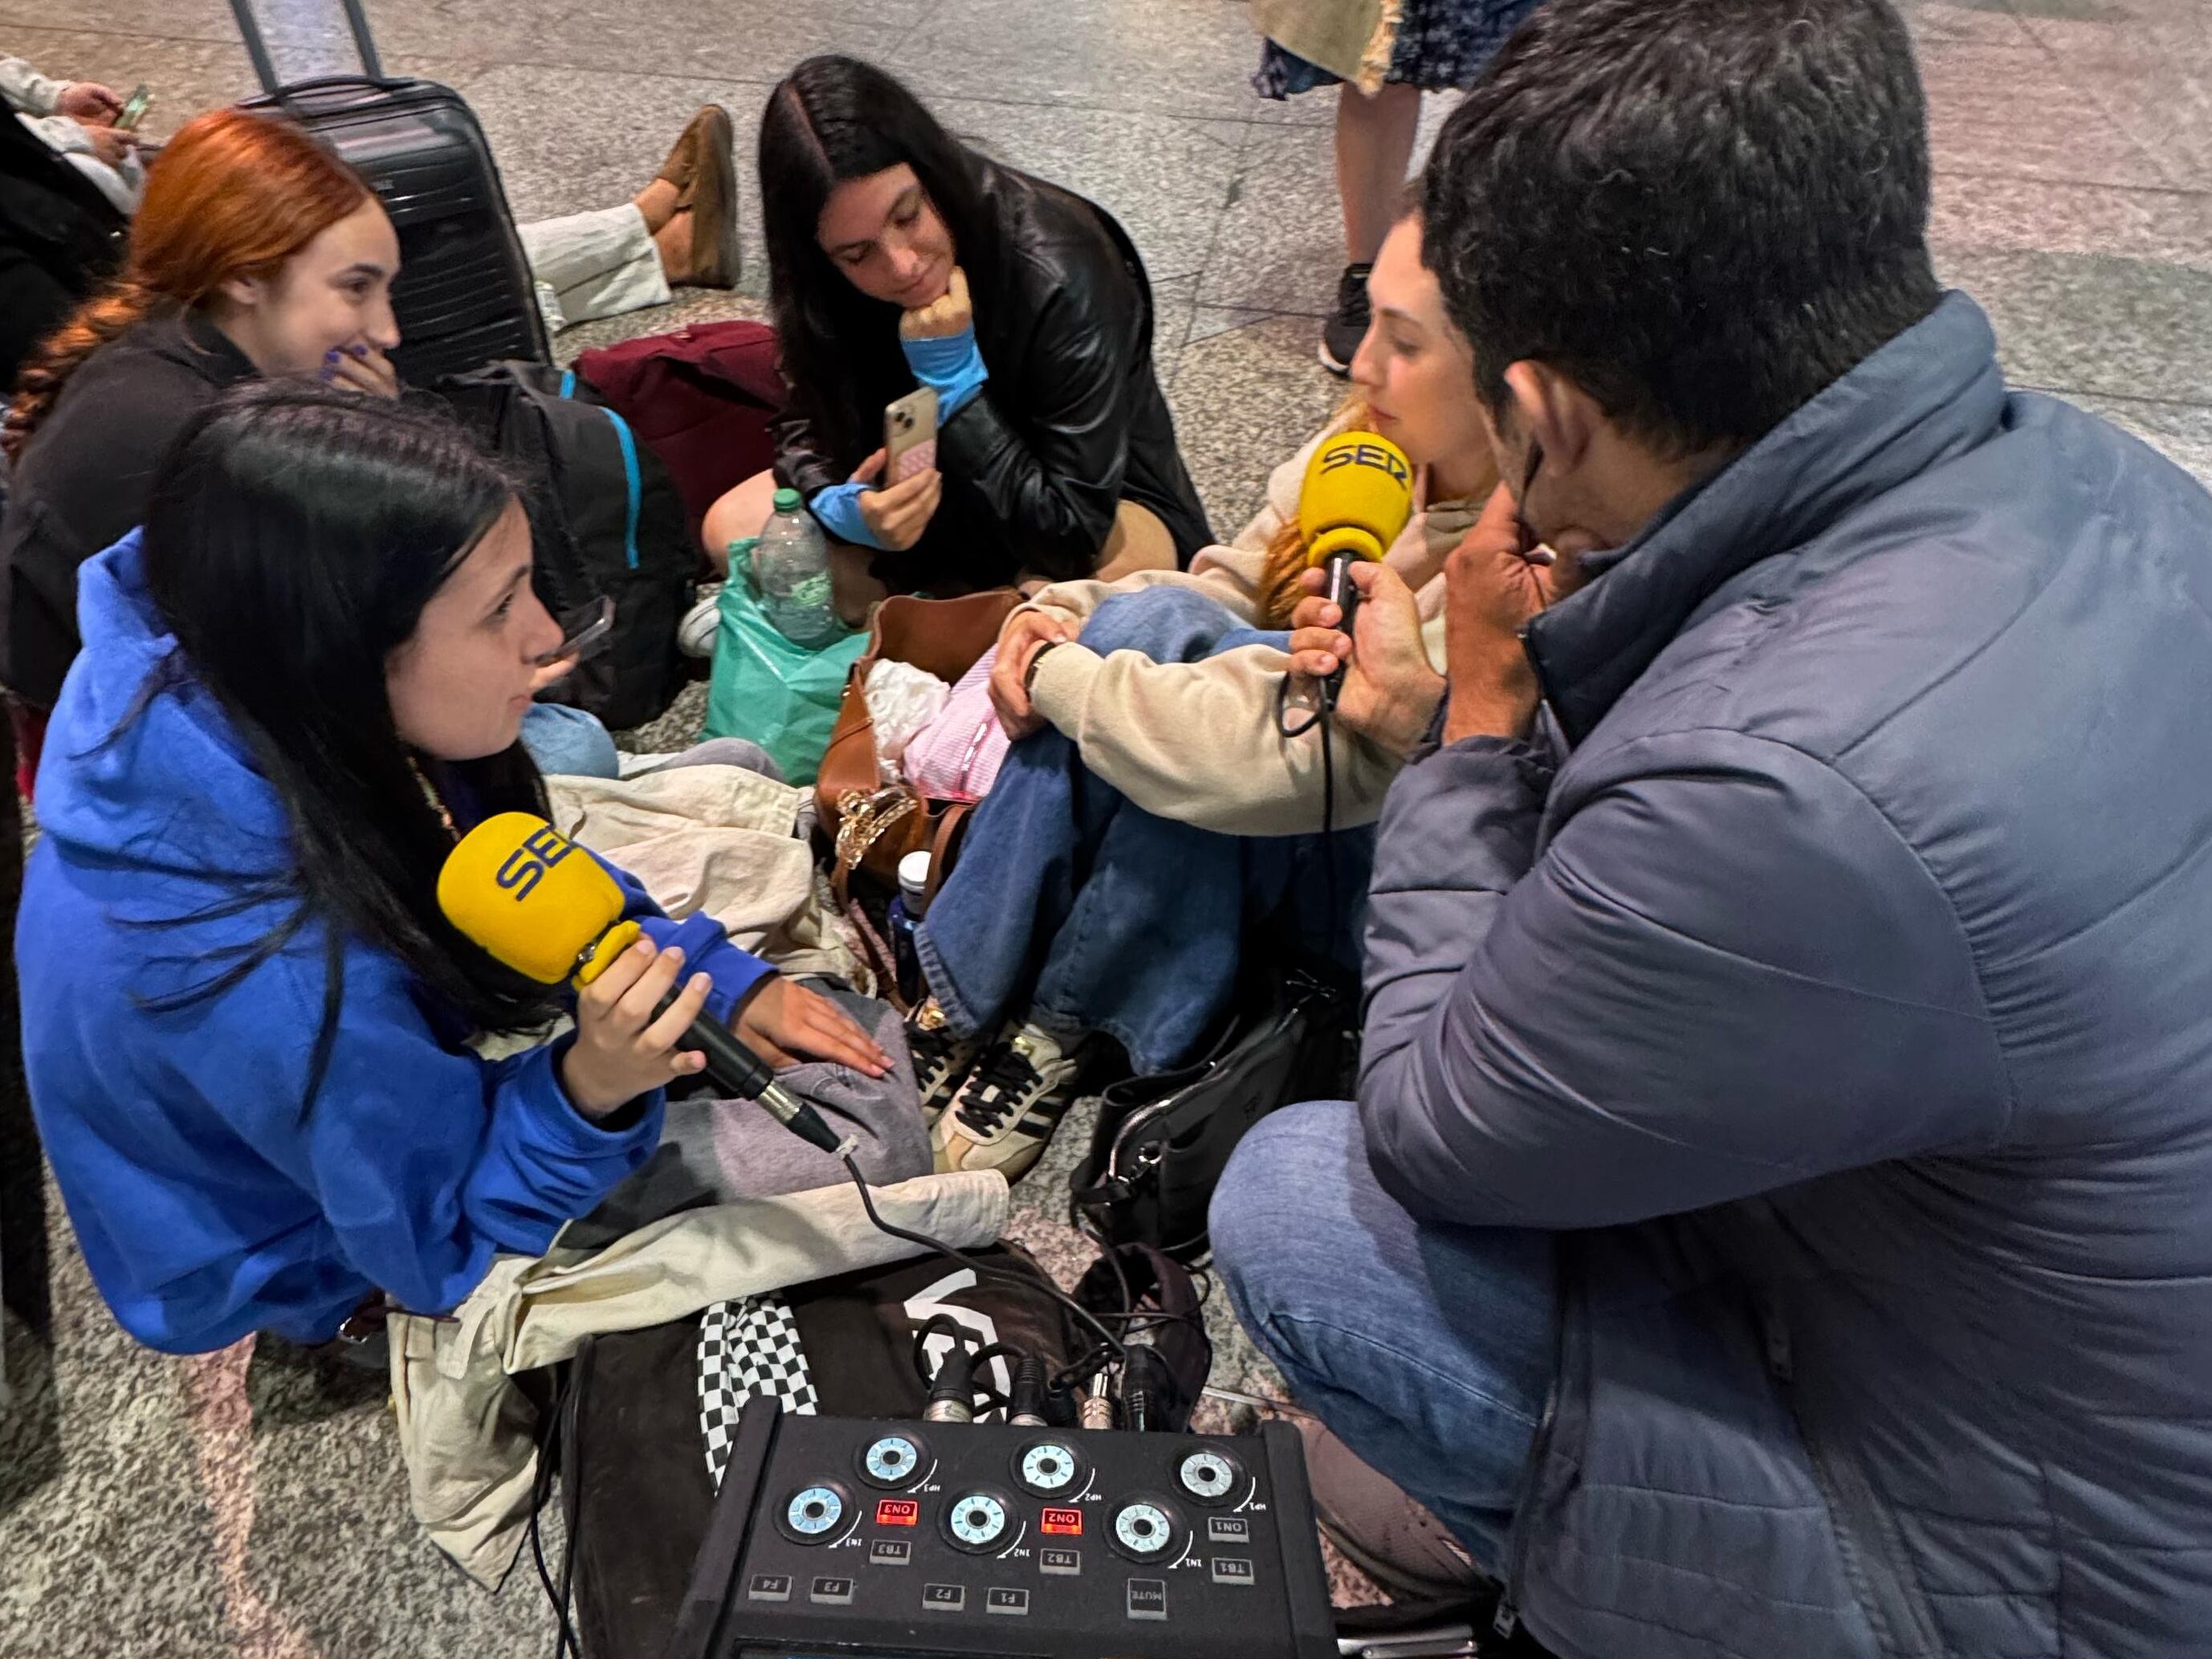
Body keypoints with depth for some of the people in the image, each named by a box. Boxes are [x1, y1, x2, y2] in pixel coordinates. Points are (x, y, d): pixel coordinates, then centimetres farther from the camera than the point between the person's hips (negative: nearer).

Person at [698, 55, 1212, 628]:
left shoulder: (1063, 278, -30)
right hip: (943, 488, 5)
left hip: (1106, 506, -4)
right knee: (734, 528, -9)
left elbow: (1074, 532, -29)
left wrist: (954, 379, -34)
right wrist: (843, 506, -29)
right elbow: (807, 424, -6)